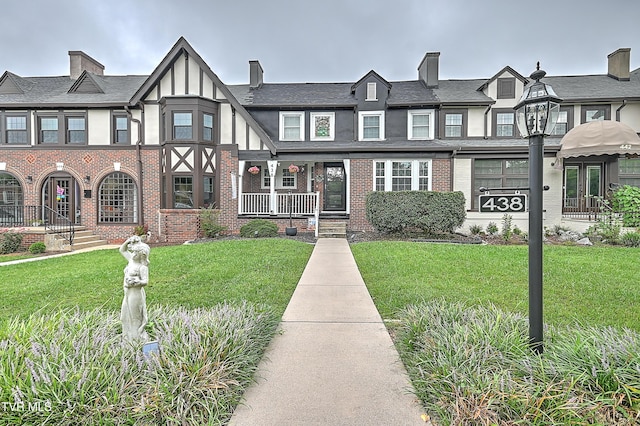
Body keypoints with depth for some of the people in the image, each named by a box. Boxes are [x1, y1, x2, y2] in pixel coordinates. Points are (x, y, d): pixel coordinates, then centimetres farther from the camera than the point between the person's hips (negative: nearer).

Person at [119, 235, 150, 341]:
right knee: (126, 316, 17)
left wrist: (136, 282, -39)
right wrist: (127, 241, 3)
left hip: (136, 293, -9)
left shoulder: (142, 267, -15)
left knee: (135, 316, 1)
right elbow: (122, 250, 19)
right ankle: (128, 336, 31)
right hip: (128, 293, 9)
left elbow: (145, 281, -21)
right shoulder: (131, 260, 8)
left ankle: (138, 336, 14)